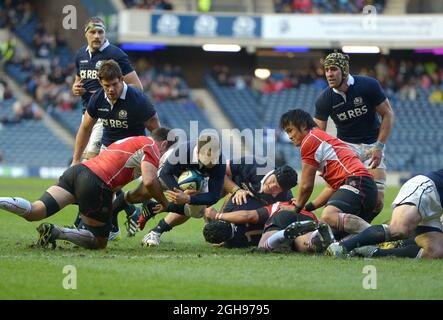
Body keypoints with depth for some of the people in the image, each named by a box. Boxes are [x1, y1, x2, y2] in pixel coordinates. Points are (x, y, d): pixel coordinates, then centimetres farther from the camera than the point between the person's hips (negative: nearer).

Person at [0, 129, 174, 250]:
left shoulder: (131, 141, 31)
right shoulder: (151, 146, 5)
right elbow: (149, 182, -11)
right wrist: (165, 203, 4)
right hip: (96, 184, -7)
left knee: (33, 211, -4)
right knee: (99, 242, 8)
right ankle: (57, 232, -14)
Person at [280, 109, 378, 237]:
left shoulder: (309, 140, 4)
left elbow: (306, 186, 5)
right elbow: (331, 187, 34)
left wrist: (298, 207, 21)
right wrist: (308, 207, 36)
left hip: (356, 181, -10)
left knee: (329, 216, -35)